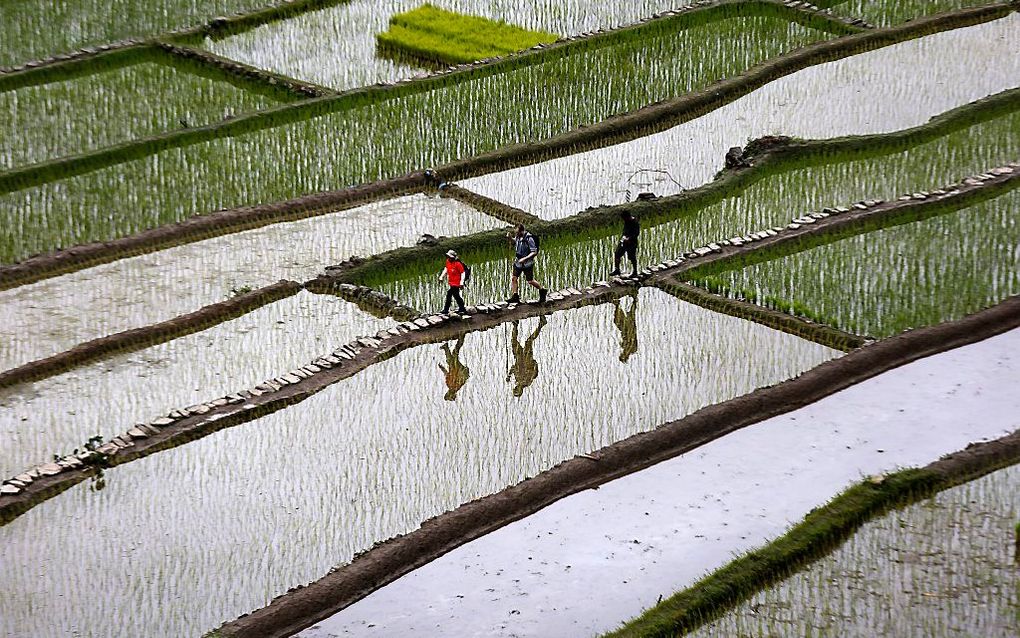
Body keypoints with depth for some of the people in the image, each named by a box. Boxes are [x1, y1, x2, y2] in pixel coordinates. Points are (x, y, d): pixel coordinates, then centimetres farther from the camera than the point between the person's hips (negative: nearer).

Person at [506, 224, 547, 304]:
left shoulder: (529, 239, -24)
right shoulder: (518, 236, -3)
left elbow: (534, 252, -22)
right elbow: (514, 242, 21)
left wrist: (524, 259, -29)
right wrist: (510, 237, -1)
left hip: (527, 263, -7)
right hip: (518, 261, 7)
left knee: (530, 281, 3)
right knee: (514, 278, -1)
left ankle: (542, 291, 25)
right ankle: (515, 296, 4)